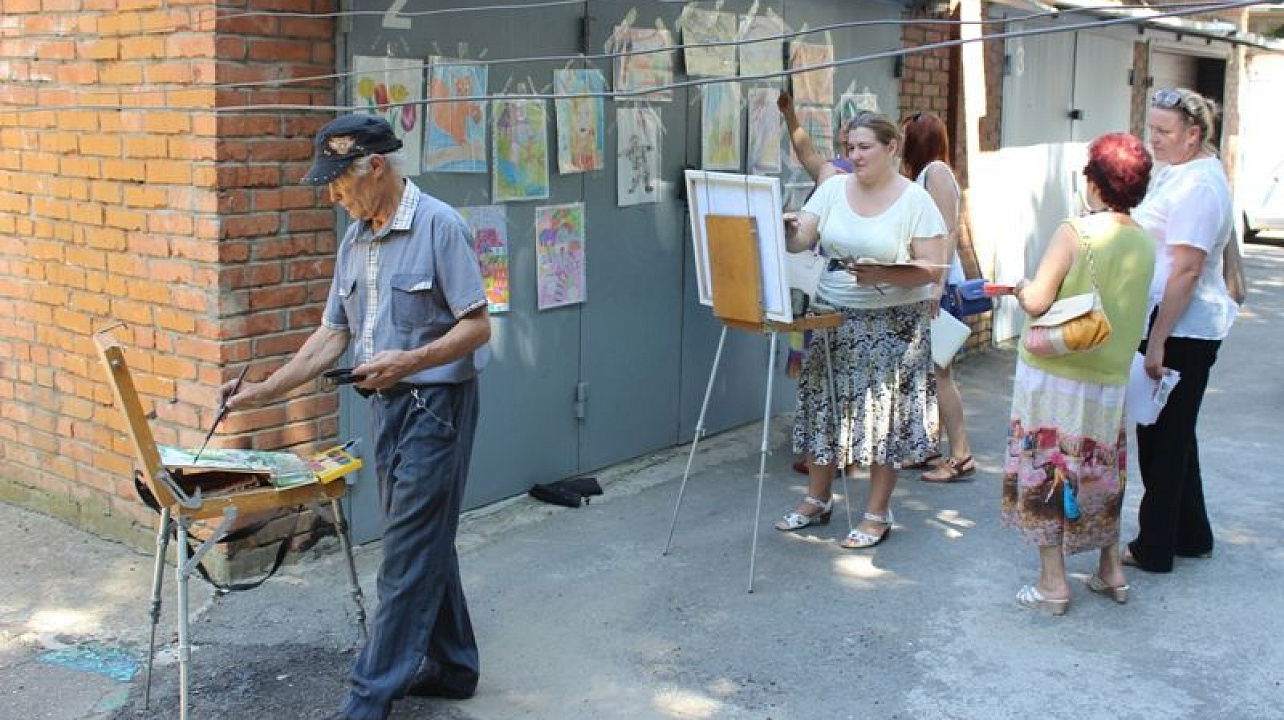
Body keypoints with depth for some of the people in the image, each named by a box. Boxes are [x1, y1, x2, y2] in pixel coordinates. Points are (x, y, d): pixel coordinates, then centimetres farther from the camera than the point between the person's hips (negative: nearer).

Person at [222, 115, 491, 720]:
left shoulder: (439, 226, -13)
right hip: (387, 404, 8)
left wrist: (410, 361, -28)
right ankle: (450, 666, 29)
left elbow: (477, 326, -15)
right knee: (426, 541, 16)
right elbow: (334, 333, 14)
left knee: (409, 554, -3)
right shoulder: (355, 239, 11)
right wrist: (265, 390, 8)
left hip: (435, 403, -8)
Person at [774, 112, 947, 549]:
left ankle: (877, 514, 14)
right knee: (824, 406, 9)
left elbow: (931, 268, -9)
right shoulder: (833, 188, 5)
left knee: (883, 415, 1)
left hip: (892, 324, -4)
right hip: (833, 315, 4)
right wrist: (785, 229, -25)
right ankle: (817, 500, 26)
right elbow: (800, 240, -2)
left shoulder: (915, 200, -6)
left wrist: (883, 275, -24)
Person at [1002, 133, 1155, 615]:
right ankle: (1111, 571, 28)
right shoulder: (1144, 243, 1)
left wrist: (1018, 286, 1)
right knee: (1102, 470, 20)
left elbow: (1037, 302, -19)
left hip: (1056, 375, -5)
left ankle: (1052, 583, 9)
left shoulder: (1073, 234, -17)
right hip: (1111, 377, 6)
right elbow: (1130, 311, 11)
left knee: (1046, 472, 5)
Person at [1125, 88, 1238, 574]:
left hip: (1181, 329, -10)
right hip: (1178, 326, 10)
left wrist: (1157, 342, -23)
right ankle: (1191, 537, 31)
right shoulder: (1181, 172, 13)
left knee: (1164, 438, 1)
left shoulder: (1197, 185, -19)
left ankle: (1155, 548, 13)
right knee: (1174, 434, 18)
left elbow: (1186, 270, -23)